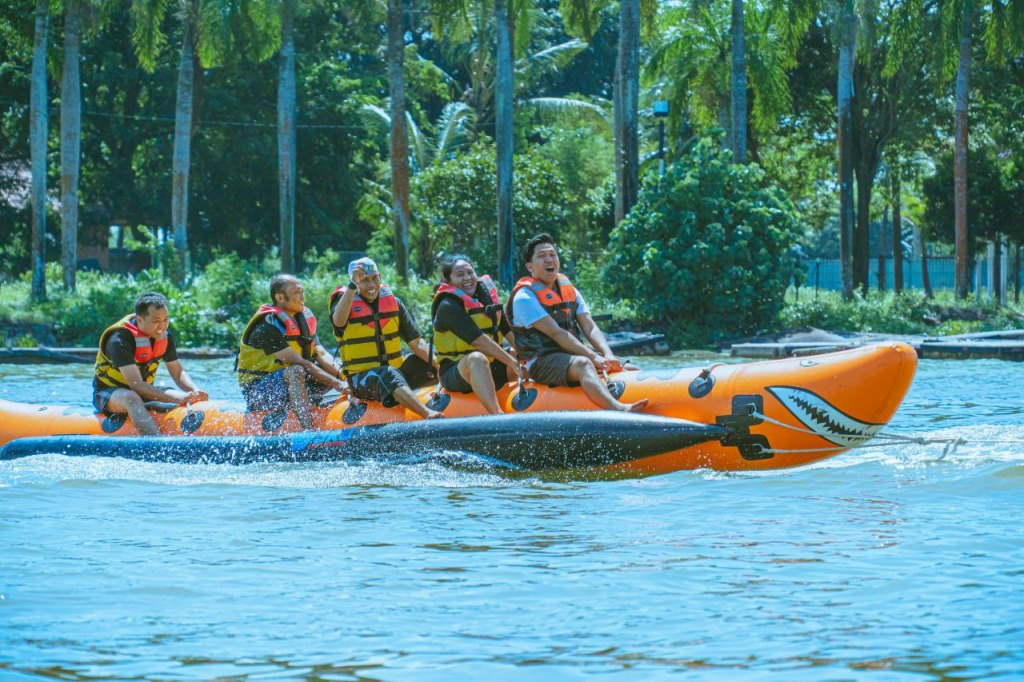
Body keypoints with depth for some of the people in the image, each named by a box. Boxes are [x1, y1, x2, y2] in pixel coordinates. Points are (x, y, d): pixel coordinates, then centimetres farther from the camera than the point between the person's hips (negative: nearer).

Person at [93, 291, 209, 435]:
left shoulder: (165, 336, -2)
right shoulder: (120, 340, -26)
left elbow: (178, 372, 3)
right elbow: (136, 385, -33)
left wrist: (196, 391, -20)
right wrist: (177, 398, -41)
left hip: (145, 390, 8)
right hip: (108, 394, -7)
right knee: (132, 398, -43)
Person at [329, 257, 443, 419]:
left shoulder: (393, 302, 10)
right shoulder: (344, 300, -1)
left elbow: (416, 343, 8)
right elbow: (339, 321, -28)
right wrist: (352, 285, -32)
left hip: (395, 371, 7)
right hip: (361, 379, -7)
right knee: (387, 375, -36)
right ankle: (428, 414, -58)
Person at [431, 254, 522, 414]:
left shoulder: (487, 296, 11)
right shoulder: (448, 306, -12)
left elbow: (509, 332, 9)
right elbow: (479, 341, -20)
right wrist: (512, 362, -23)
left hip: (491, 368, 8)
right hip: (454, 374, -8)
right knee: (477, 358, -38)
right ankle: (497, 414, -57)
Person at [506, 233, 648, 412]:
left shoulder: (569, 290, 18)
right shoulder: (524, 297, -5)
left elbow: (590, 328, 9)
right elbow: (556, 333, -15)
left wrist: (608, 356, -11)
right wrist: (593, 356, -21)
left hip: (576, 354, 9)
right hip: (543, 362, -9)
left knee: (631, 371, -7)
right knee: (583, 364, -38)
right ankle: (617, 409, -66)